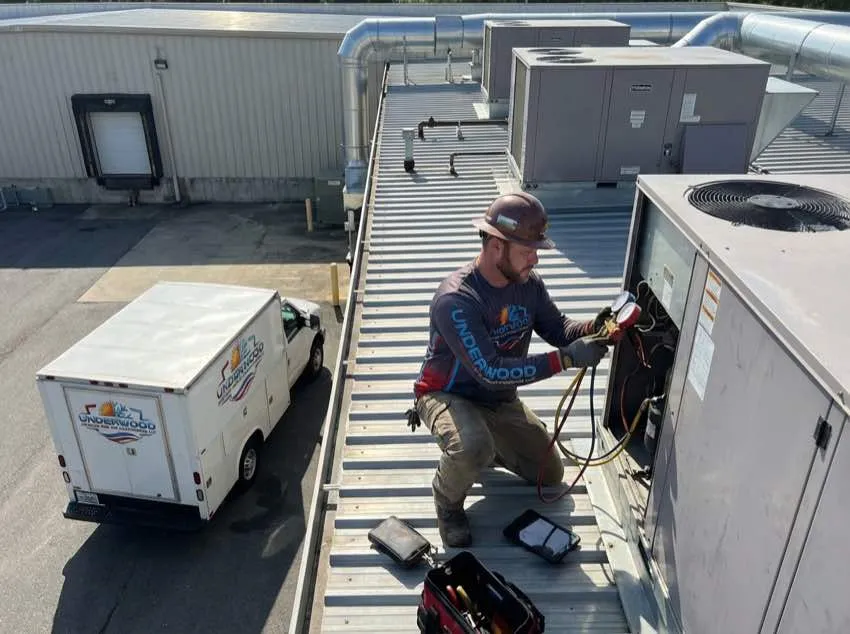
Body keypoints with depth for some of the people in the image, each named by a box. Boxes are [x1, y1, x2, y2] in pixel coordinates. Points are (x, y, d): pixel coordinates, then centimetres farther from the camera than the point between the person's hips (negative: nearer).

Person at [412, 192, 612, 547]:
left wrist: (591, 330, -25)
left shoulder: (528, 282, -12)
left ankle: (486, 447, 34)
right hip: (448, 395, -6)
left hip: (499, 400, 7)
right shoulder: (455, 299, -33)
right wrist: (565, 359, -39)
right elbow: (491, 371, -37)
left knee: (550, 474, 12)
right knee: (473, 449, -39)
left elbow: (558, 329, -2)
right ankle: (448, 501, -4)